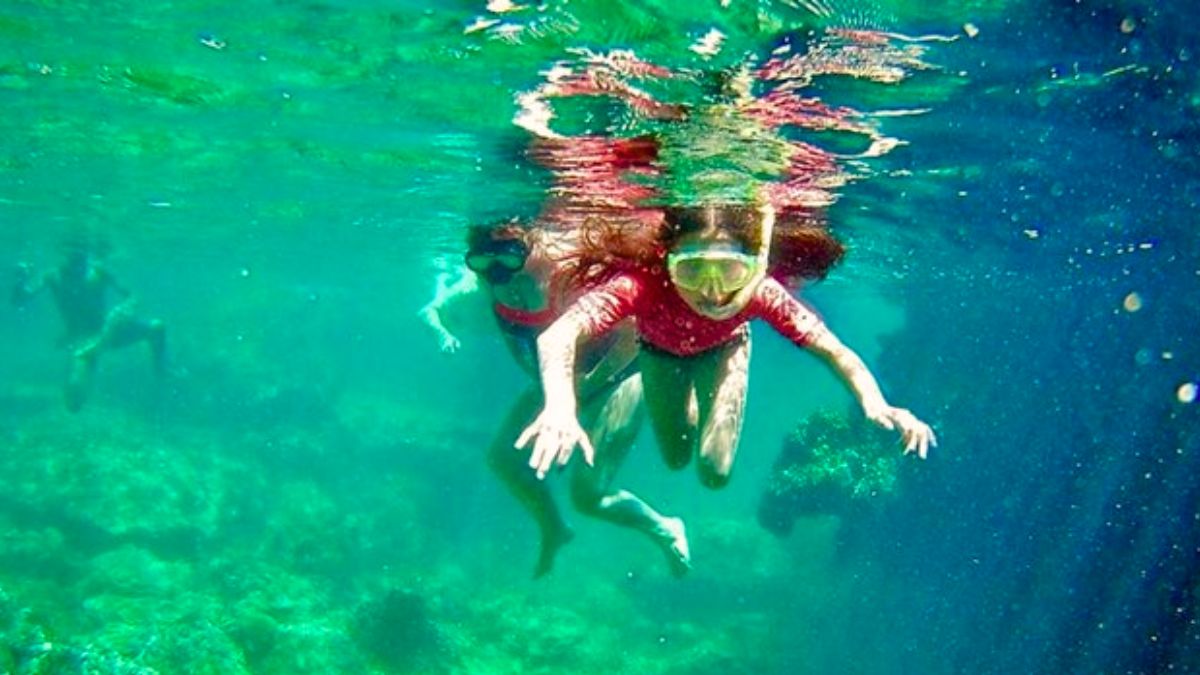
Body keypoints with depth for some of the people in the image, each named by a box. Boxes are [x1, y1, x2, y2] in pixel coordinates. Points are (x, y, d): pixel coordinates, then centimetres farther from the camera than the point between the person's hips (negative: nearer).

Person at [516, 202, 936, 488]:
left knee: (715, 473, -4)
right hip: (660, 349, 0)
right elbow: (558, 336, -61)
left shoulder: (760, 294, -42)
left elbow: (833, 350, -37)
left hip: (720, 348, 0)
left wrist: (876, 406, -57)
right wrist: (560, 407, -81)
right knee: (675, 459, 14)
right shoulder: (642, 283, -48)